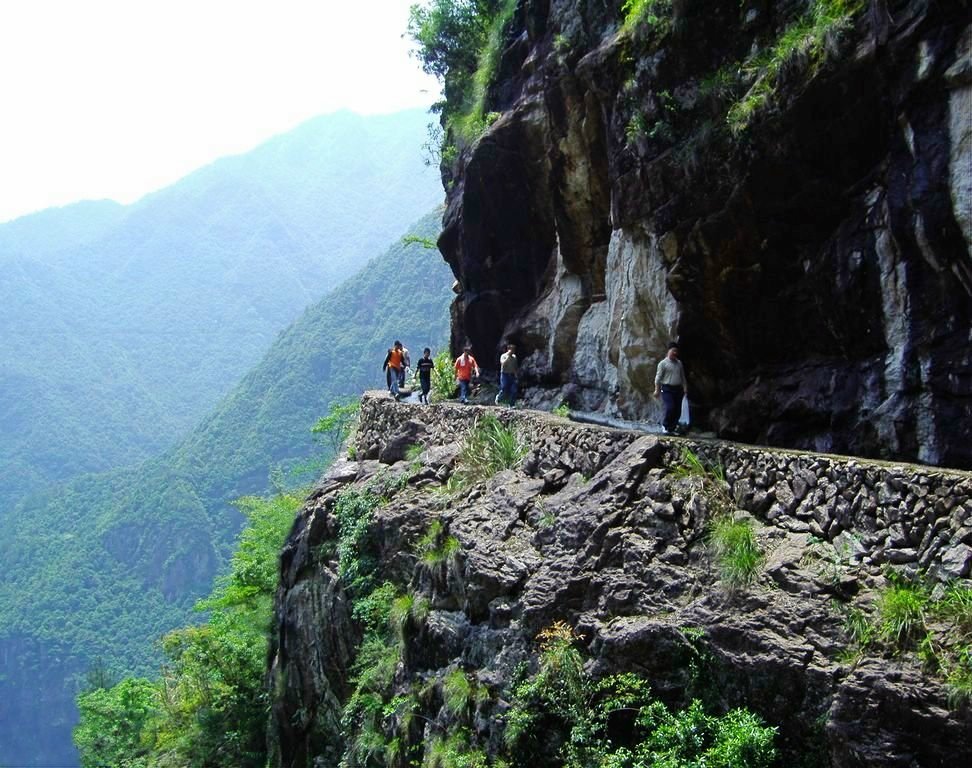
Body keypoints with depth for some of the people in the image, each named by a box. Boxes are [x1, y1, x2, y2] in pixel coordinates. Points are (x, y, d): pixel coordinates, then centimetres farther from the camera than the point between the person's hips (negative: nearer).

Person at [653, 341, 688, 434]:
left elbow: (683, 377, 20)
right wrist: (657, 390, -10)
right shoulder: (663, 363, -1)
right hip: (667, 389, -6)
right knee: (670, 408, -18)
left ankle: (671, 429, 10)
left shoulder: (679, 363, 15)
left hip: (678, 389, 6)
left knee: (677, 410, 1)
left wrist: (685, 388, 12)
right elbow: (658, 377, -4)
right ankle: (665, 425, 4)